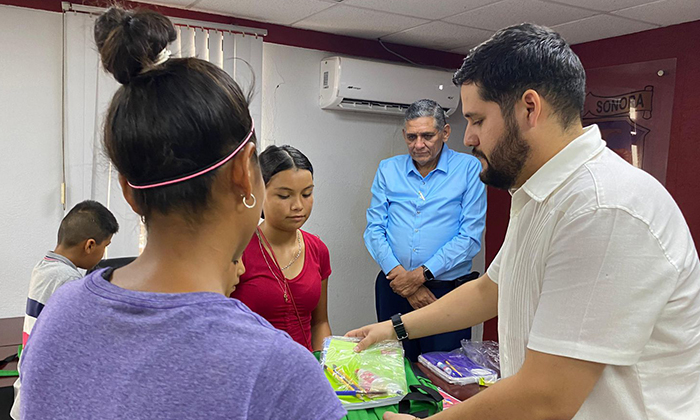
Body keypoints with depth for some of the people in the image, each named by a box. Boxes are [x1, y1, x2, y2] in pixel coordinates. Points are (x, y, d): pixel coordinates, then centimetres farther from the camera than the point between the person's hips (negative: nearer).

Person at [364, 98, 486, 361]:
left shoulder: (469, 168, 0)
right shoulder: (388, 169, 9)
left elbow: (470, 236, -7)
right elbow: (374, 230, 3)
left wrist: (421, 274, -13)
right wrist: (401, 278, -9)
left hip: (449, 290, -2)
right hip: (394, 288, 3)